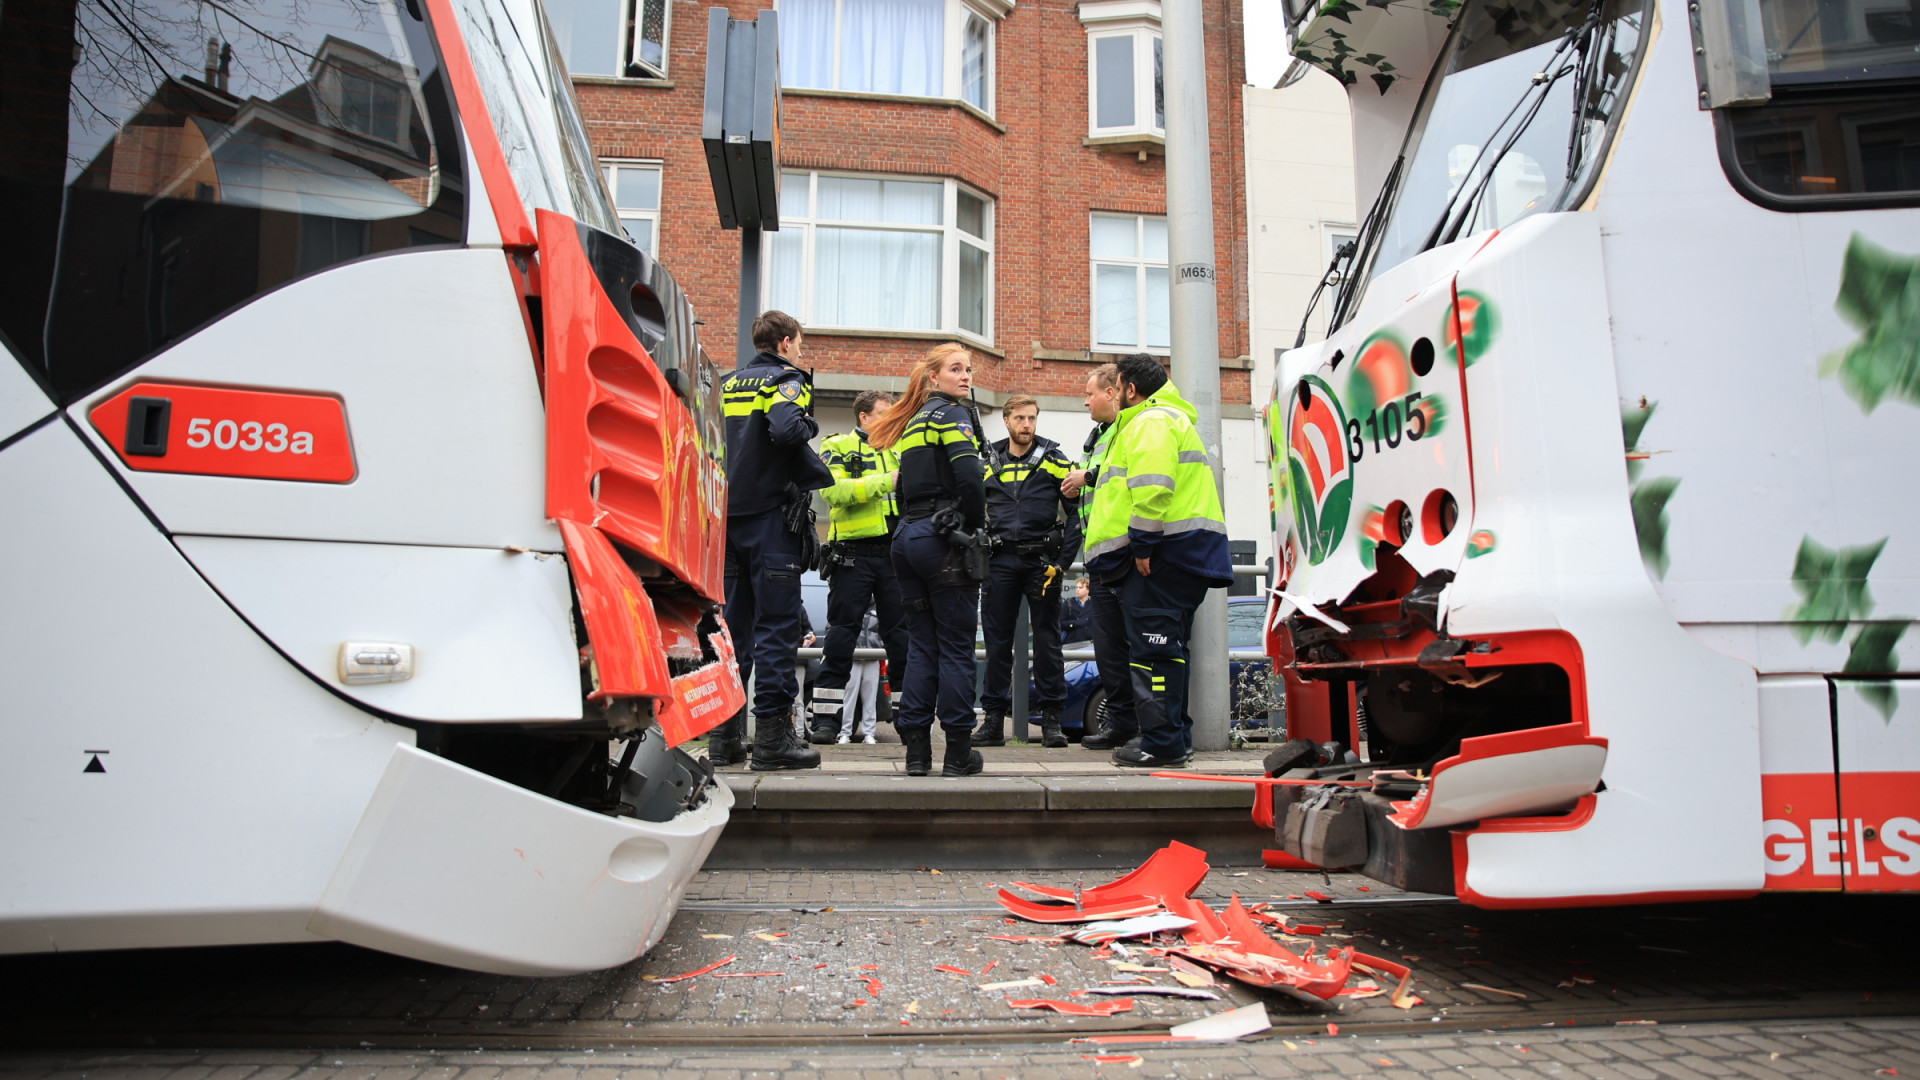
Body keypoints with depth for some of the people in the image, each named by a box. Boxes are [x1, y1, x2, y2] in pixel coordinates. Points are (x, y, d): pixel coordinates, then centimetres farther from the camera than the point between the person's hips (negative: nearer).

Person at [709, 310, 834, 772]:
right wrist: (808, 424, -5)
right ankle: (773, 735, -4)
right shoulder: (786, 381, -5)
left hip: (730, 517, 7)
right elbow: (784, 429, -24)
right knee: (777, 625, -4)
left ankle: (725, 734, 13)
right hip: (771, 515, -7)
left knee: (733, 625, 10)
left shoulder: (728, 384, 16)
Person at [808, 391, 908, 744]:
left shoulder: (897, 450, 19)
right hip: (854, 554, -4)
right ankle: (826, 719, 4)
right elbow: (834, 490, -14)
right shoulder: (837, 446, 4)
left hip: (894, 553, 4)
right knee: (840, 635, -1)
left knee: (901, 634, 7)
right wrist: (885, 481, -19)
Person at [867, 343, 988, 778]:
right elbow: (969, 477, -19)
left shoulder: (912, 422, 19)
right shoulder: (953, 414, -5)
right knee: (956, 646, -2)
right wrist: (976, 526, -6)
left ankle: (916, 749, 11)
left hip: (908, 537, 8)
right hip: (944, 539, -8)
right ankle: (958, 752, 3)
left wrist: (915, 522, 17)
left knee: (921, 645, 10)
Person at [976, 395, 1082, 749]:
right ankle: (994, 718, 11)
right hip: (1001, 560, 2)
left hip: (1042, 559, -2)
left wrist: (1063, 561, -6)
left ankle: (1051, 719, 7)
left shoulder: (1054, 461, 4)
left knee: (1047, 639, 0)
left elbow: (1076, 513, 2)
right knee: (997, 640, 4)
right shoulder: (988, 462, 11)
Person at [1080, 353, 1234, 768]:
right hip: (1182, 551, 11)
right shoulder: (1170, 417, 27)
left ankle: (1162, 744, -7)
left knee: (1152, 648, -9)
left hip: (1162, 552, -11)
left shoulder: (1151, 420, -9)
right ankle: (1176, 737, 21)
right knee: (1167, 647, 15)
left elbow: (1152, 488, -23)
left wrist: (1142, 544, -22)